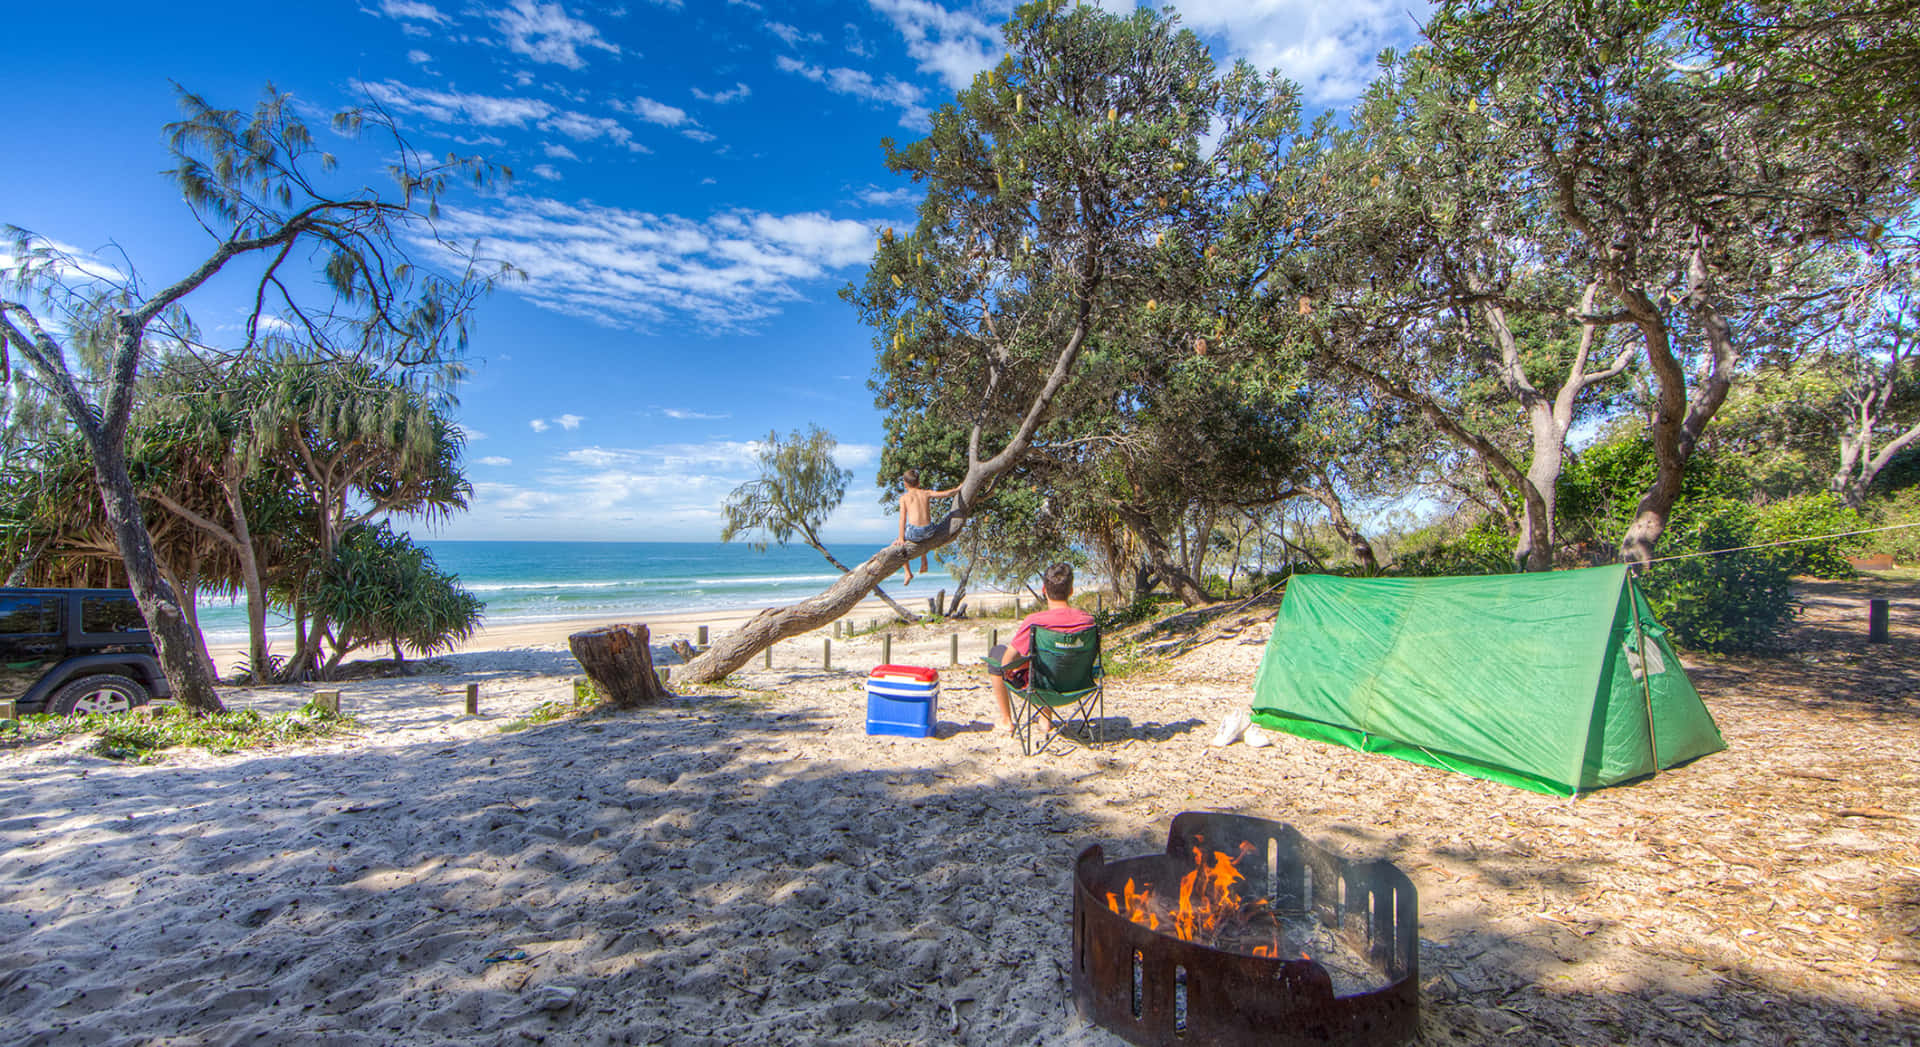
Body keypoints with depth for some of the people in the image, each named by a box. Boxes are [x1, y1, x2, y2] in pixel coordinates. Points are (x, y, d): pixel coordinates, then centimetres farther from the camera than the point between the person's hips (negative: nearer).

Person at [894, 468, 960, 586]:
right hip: (929, 531, 4)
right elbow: (946, 494, 10)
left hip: (913, 532, -4)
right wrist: (957, 489, 29)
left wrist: (901, 538, 2)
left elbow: (903, 519, 0)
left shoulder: (904, 497, 4)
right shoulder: (926, 493, 10)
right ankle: (924, 560, 38)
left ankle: (908, 573, 18)